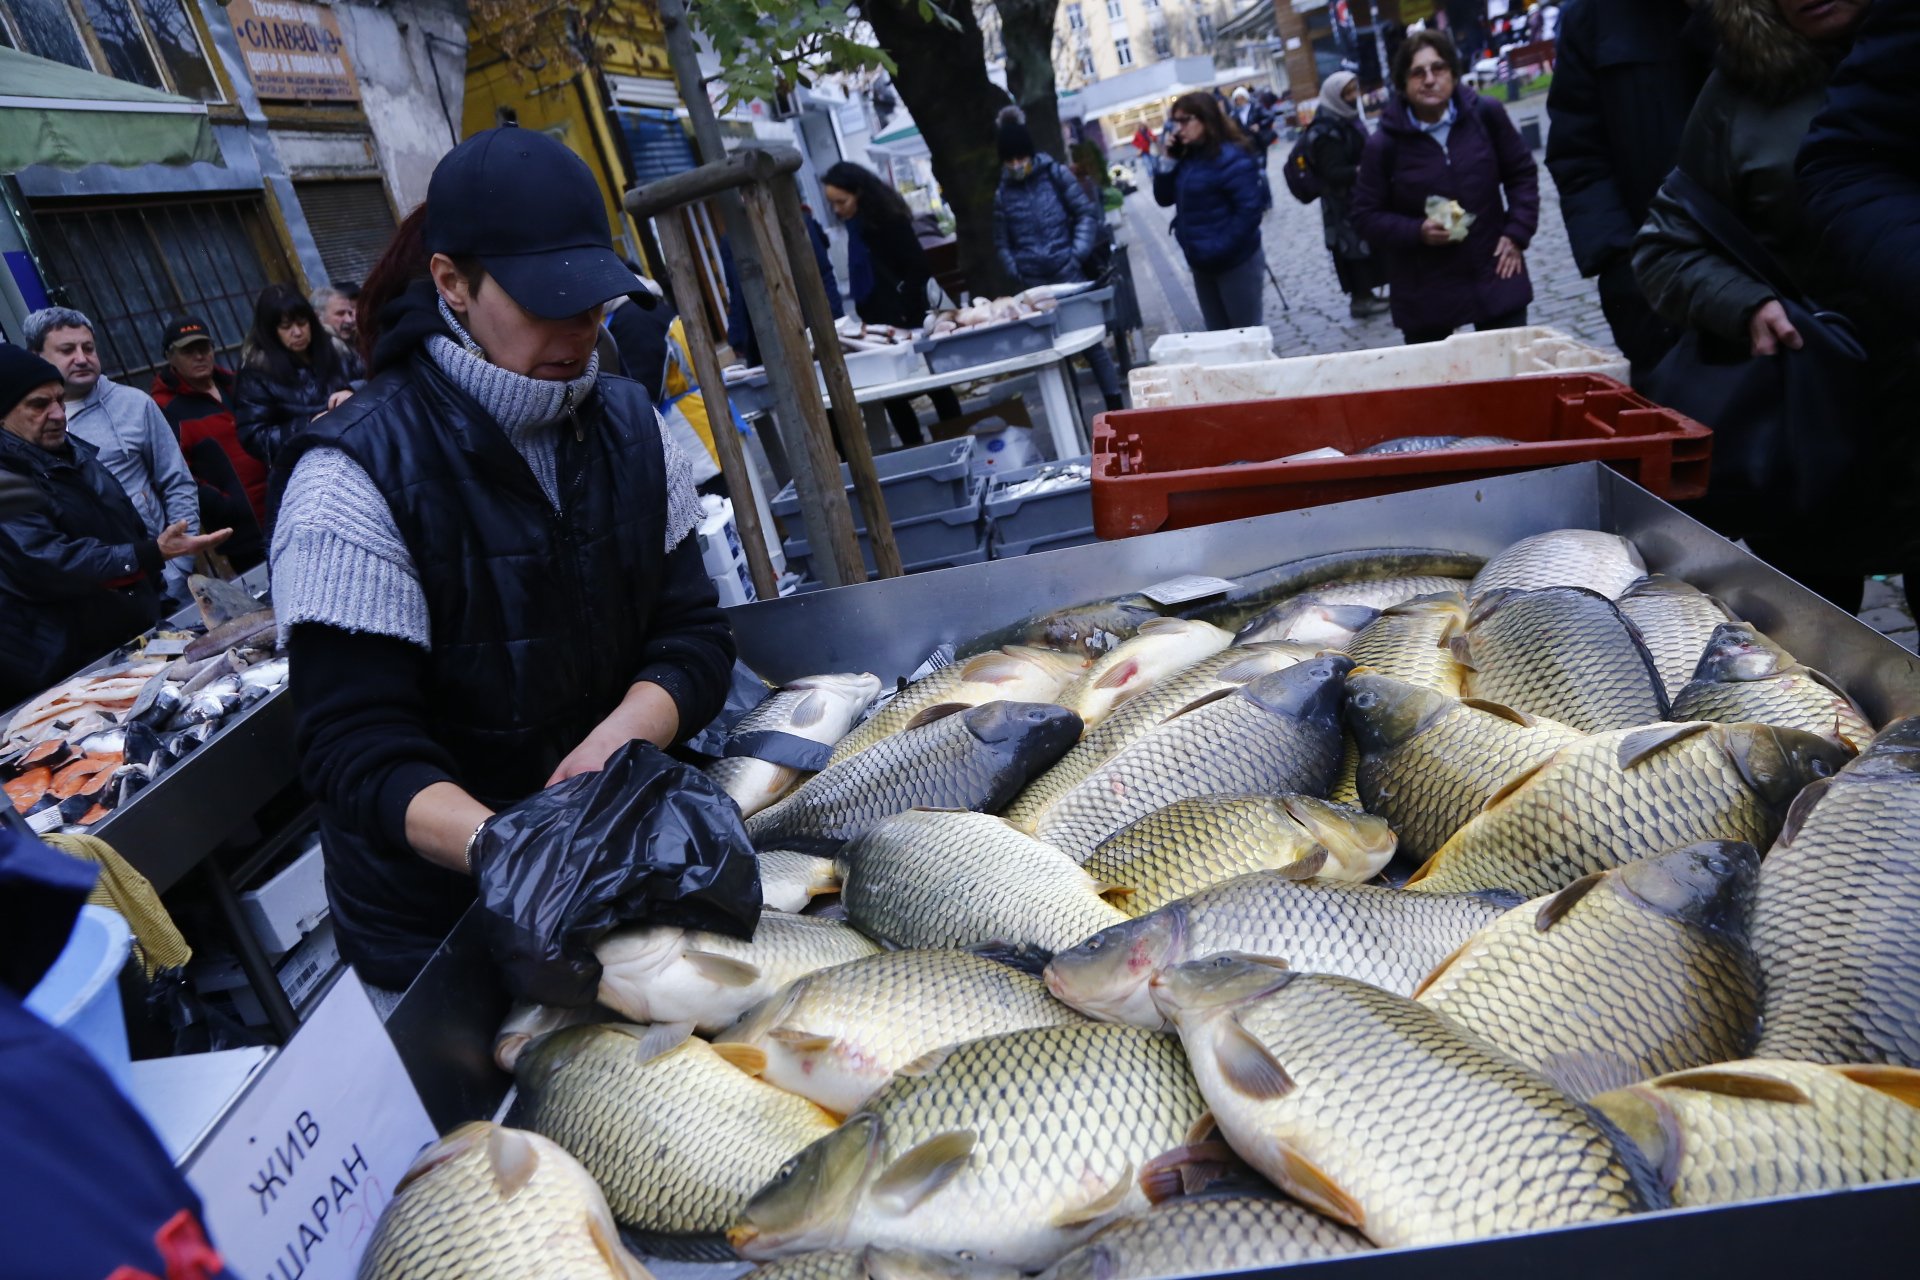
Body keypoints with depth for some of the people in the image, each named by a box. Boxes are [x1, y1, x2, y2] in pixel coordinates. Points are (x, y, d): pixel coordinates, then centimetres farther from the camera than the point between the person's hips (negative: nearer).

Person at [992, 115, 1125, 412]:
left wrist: (1078, 254, -8)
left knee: (1091, 340, 0)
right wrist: (1016, 273, -3)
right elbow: (1001, 243, 10)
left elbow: (1087, 213, 3)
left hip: (1069, 274, -1)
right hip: (1034, 283, 1)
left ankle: (1116, 407, 10)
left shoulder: (1055, 174, 2)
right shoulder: (1002, 194, 3)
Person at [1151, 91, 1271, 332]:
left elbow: (1250, 208, -20)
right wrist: (1168, 161, -3)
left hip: (1236, 263, -8)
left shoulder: (1230, 156, -15)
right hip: (1201, 264, 8)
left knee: (1247, 333, 3)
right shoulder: (1187, 157, 8)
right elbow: (1164, 198, 10)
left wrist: (1220, 249, -22)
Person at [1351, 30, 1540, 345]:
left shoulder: (1486, 115, -2)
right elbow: (1366, 214, -3)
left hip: (1494, 275, 2)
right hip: (1425, 293, -2)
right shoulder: (1385, 143, -8)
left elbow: (1522, 174, 9)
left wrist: (1517, 233, -2)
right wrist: (1417, 232, -18)